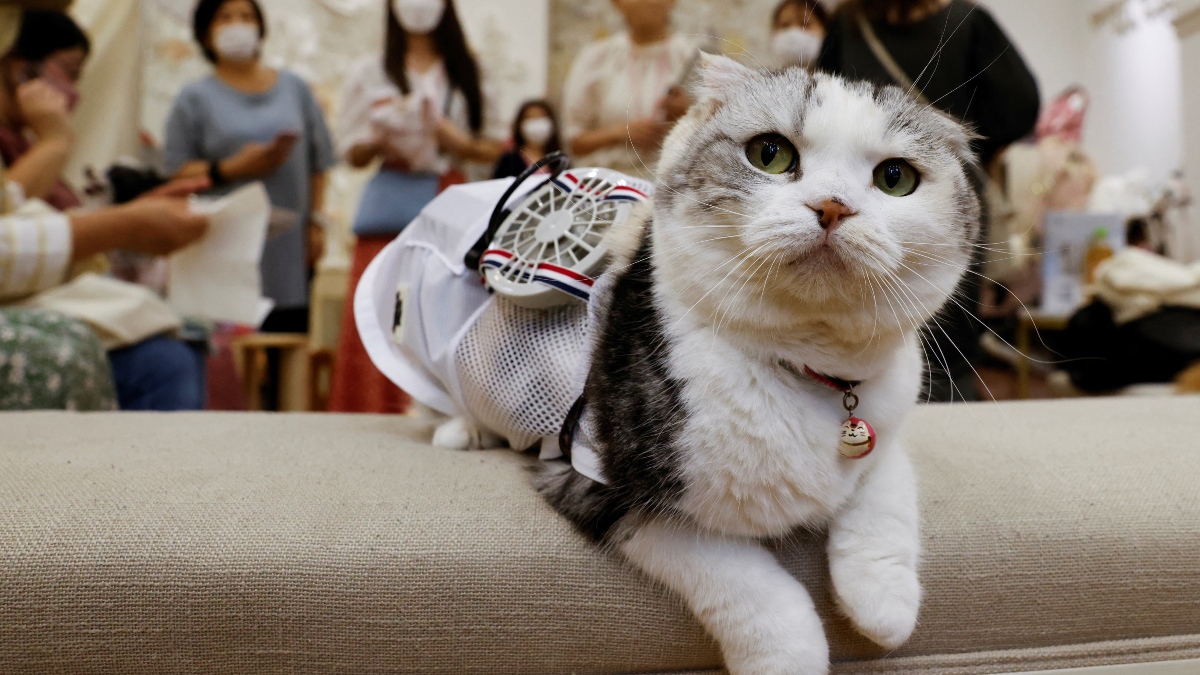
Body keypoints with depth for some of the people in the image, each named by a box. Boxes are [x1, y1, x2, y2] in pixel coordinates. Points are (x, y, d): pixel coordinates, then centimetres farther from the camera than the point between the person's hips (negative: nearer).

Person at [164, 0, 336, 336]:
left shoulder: (295, 88, 16)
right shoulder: (195, 99, 9)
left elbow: (318, 163, 13)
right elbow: (177, 172, 2)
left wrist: (315, 223, 5)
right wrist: (231, 169, -13)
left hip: (290, 247, 2)